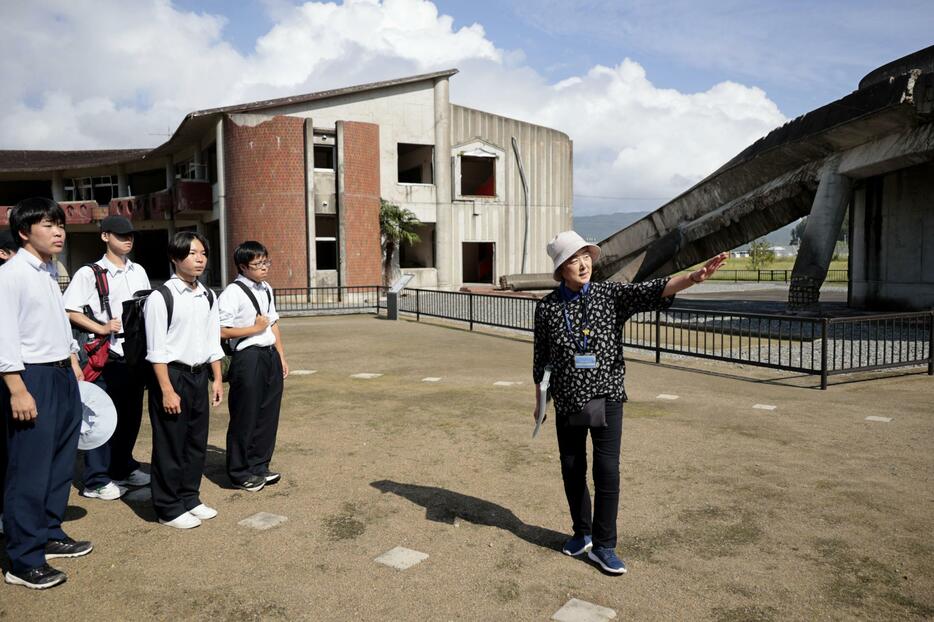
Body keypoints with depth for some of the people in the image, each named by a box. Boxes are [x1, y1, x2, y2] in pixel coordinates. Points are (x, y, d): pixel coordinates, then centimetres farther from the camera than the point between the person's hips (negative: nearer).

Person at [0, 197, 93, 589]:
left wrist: (74, 368, 18)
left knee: (60, 463, 17)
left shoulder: (51, 273, 14)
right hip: (33, 379, -9)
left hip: (63, 376, 9)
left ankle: (50, 535, 32)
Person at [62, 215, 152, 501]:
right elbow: (69, 311, -9)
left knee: (131, 414, 14)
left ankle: (123, 468, 31)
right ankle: (96, 481, 11)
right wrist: (100, 328, -17)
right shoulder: (89, 273, -5)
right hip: (107, 355, -6)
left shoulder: (139, 271, 13)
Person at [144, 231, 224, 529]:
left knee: (197, 441, 13)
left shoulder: (208, 296, 7)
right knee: (170, 445, 3)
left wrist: (217, 379, 9)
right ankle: (169, 508, 17)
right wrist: (167, 390, -15)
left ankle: (190, 498, 29)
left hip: (199, 374, 6)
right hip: (172, 374, -6)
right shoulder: (161, 297, -12)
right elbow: (156, 350, -13)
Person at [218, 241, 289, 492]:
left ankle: (259, 466, 29)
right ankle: (240, 472, 20)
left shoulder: (266, 289, 12)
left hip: (270, 355, 8)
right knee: (245, 417, 4)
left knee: (268, 414, 14)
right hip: (248, 358, -8)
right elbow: (219, 331, -19)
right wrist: (254, 328, -13)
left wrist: (281, 356, 15)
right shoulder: (233, 293, -13)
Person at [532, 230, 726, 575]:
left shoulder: (611, 295, -5)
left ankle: (603, 545, 14)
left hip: (607, 398, -1)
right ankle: (582, 533, 34)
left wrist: (693, 277, -37)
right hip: (568, 401, 2)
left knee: (607, 470, -2)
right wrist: (539, 398, 12)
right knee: (572, 470, 12)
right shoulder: (547, 307, -2)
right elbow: (541, 356, 7)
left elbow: (653, 290, -21)